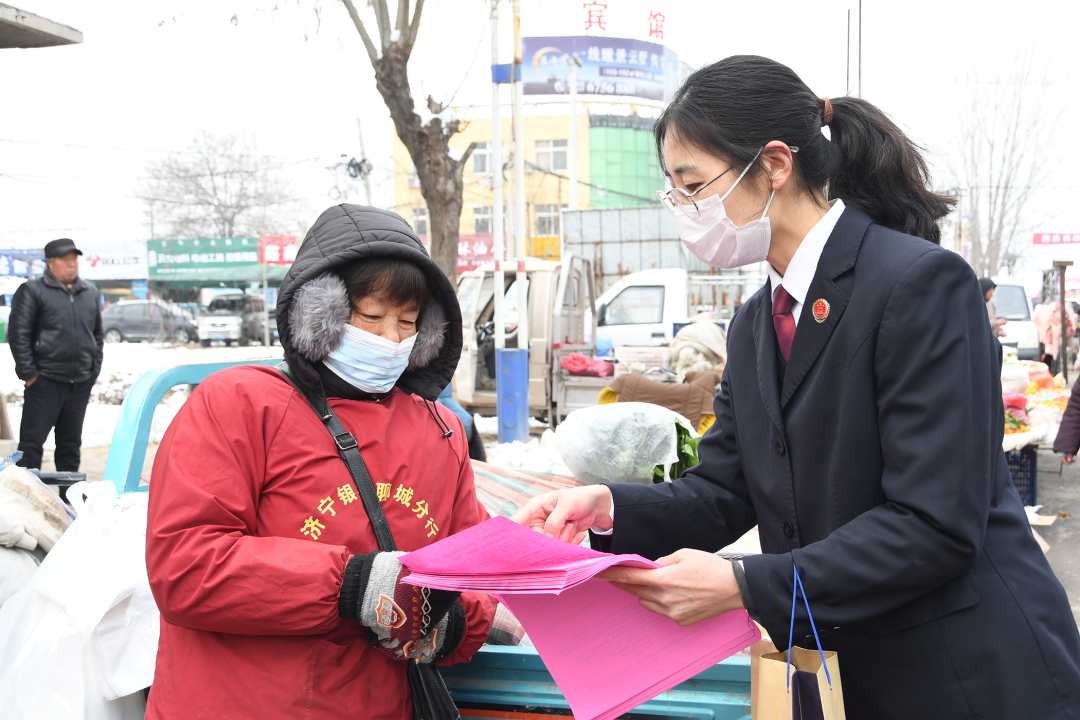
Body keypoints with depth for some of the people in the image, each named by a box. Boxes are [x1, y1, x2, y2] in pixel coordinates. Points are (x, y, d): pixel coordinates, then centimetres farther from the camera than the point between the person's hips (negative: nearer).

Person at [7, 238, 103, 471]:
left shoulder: (90, 293, 13)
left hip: (81, 382, 5)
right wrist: (28, 373, -10)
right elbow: (18, 334, -5)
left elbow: (98, 334, 20)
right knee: (32, 439, -3)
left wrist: (95, 369, 10)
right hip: (45, 380, -5)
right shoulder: (32, 291, -2)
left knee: (71, 442, 12)